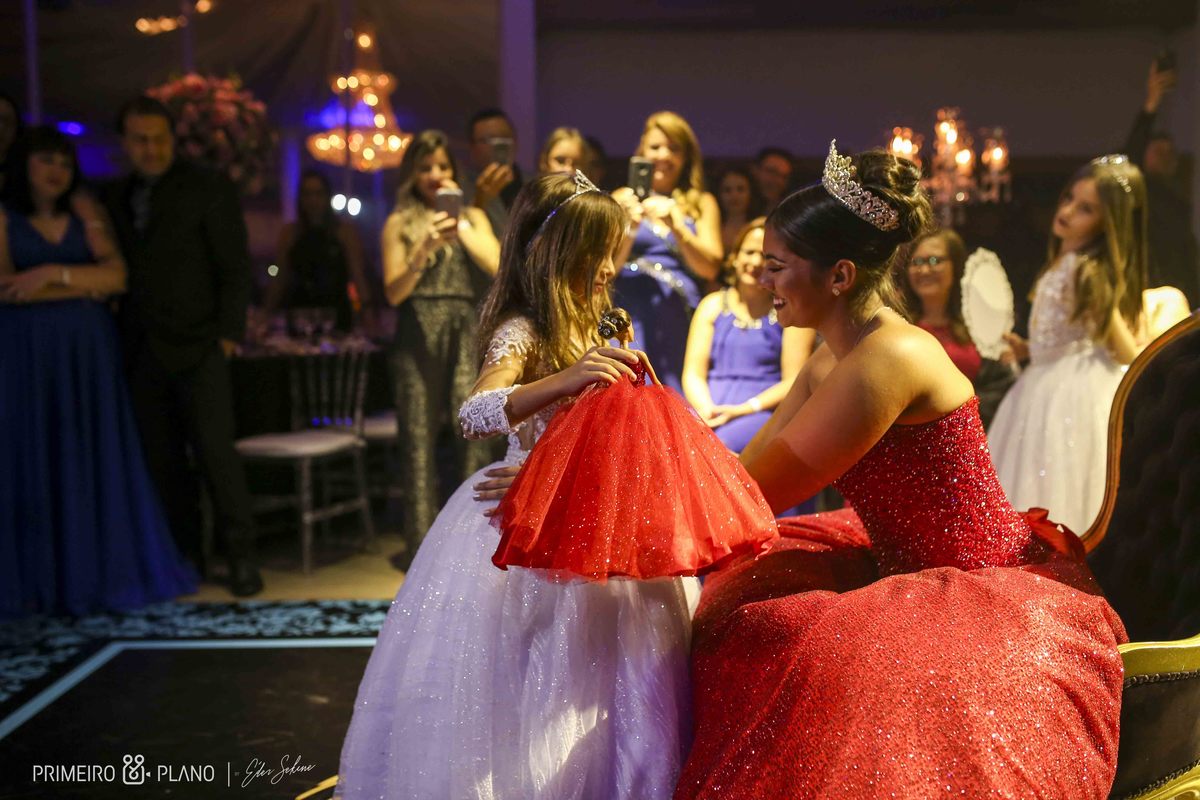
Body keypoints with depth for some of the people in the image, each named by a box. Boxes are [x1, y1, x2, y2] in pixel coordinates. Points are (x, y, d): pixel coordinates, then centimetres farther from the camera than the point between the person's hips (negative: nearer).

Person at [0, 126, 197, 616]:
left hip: (88, 354, 2)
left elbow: (117, 276, -1)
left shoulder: (87, 215, 11)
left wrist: (54, 274, -11)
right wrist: (84, 286, -6)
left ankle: (98, 576, 8)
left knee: (96, 465, 2)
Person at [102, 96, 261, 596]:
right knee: (161, 458, 7)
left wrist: (229, 333, -9)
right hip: (142, 349, 5)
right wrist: (118, 338, 4)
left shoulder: (209, 189, 0)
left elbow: (234, 267, -3)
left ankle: (241, 555, 1)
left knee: (215, 450, -7)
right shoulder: (115, 198, 14)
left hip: (196, 346, -5)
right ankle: (184, 554, 17)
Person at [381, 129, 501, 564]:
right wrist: (424, 249, -12)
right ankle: (421, 543, 2)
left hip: (465, 332, 1)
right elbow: (393, 292, 1)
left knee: (474, 429, -9)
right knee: (419, 437, -2)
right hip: (418, 335, -1)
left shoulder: (472, 216, 15)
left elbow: (497, 265, -1)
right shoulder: (399, 223, 11)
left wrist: (460, 224, -4)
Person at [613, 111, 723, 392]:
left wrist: (675, 226, -10)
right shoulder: (623, 199, 12)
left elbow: (710, 268, 2)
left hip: (680, 317, 1)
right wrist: (629, 229, -12)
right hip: (630, 314, -1)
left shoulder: (702, 203, 14)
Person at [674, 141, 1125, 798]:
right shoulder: (830, 362, 4)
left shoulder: (887, 360, -24)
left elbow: (756, 495, -20)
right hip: (911, 565, 10)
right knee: (748, 594, 11)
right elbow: (744, 472, 2)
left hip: (990, 594, -10)